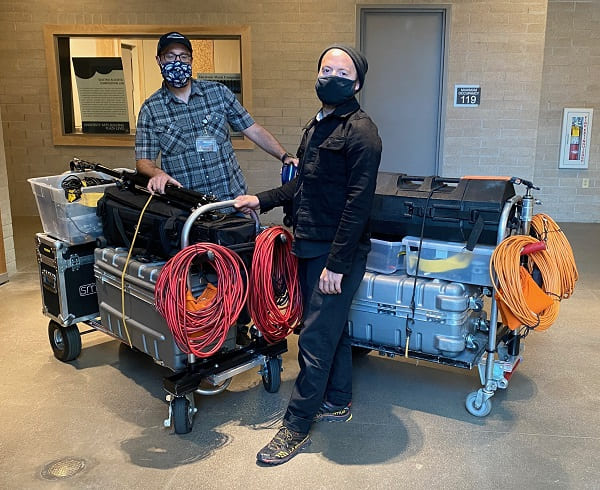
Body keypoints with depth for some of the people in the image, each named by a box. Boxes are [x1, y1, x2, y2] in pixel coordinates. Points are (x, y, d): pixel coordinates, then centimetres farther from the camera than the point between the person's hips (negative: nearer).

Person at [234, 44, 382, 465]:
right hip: (310, 249, 9)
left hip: (338, 255, -9)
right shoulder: (317, 126, 16)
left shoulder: (360, 131, -14)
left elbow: (358, 203, -20)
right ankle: (337, 402, 34)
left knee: (315, 339, -3)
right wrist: (262, 200, 19)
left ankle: (295, 428, 9)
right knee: (333, 328, 19)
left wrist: (337, 264, -22)